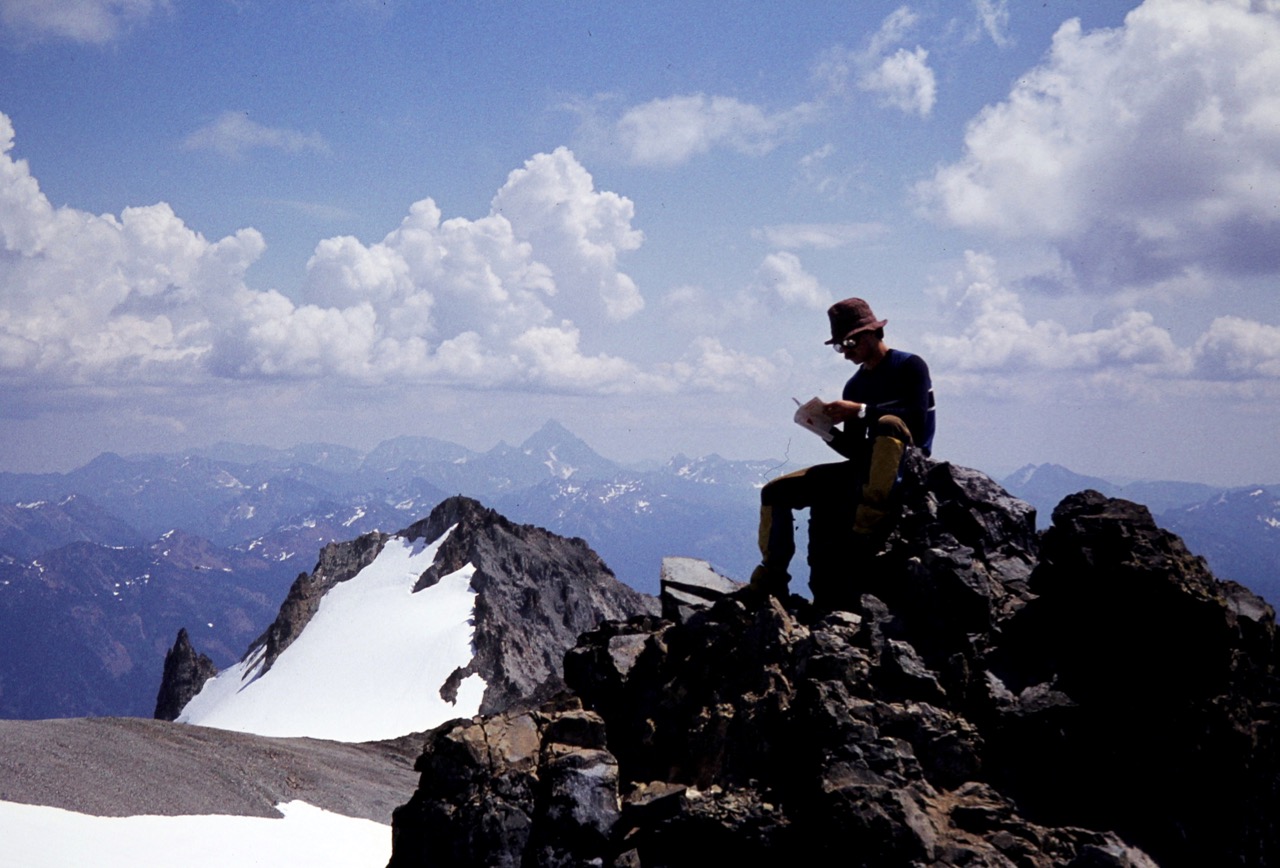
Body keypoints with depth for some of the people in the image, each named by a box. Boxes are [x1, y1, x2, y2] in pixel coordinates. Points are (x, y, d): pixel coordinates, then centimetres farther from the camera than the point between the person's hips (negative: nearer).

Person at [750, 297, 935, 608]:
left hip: (907, 460, -7)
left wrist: (860, 411, -21)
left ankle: (866, 528, -46)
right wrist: (828, 430, -7)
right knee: (775, 492, -1)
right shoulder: (854, 386, 17)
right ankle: (770, 581, -4)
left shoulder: (910, 366, -1)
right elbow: (856, 450, 13)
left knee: (888, 425, -42)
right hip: (866, 468, 7)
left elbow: (917, 418, -18)